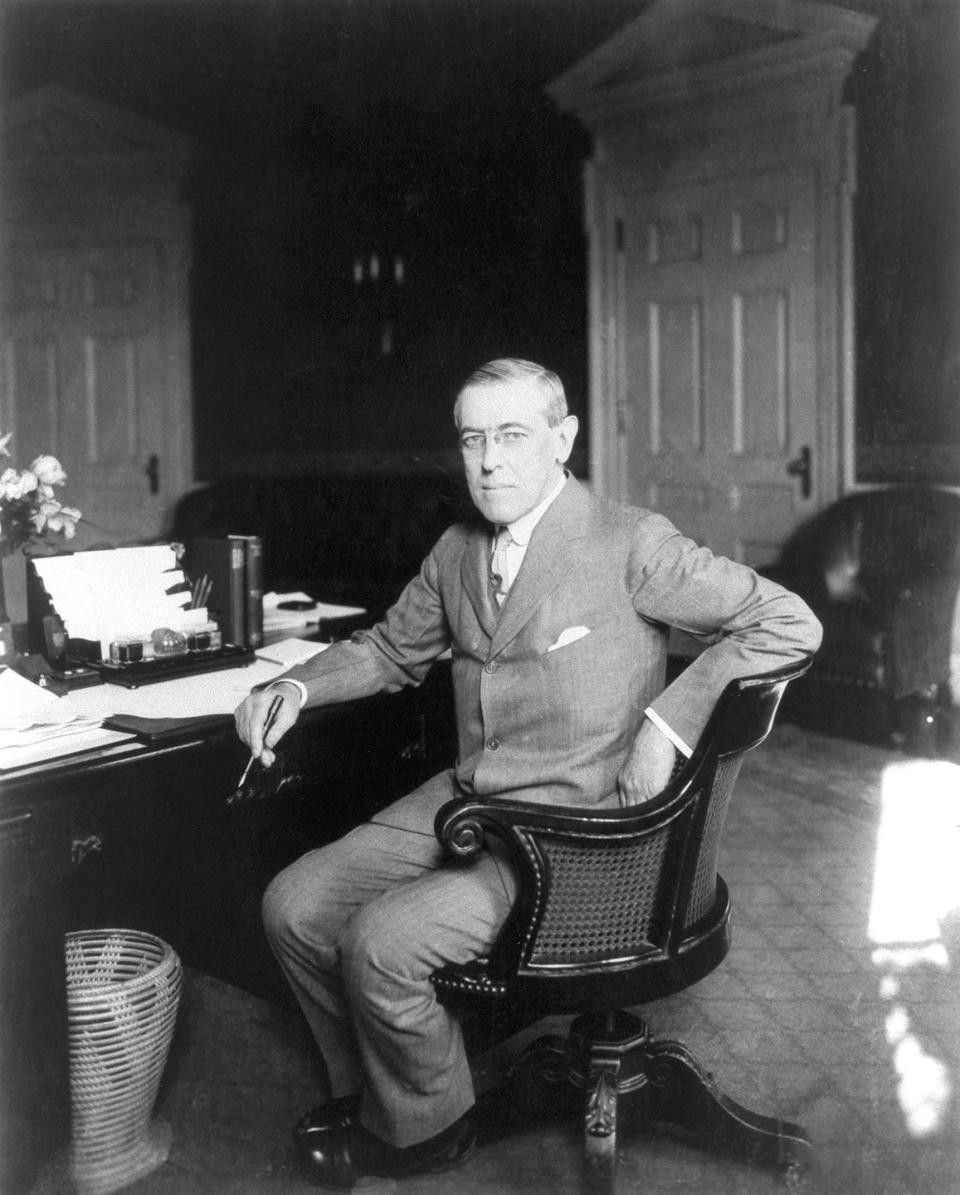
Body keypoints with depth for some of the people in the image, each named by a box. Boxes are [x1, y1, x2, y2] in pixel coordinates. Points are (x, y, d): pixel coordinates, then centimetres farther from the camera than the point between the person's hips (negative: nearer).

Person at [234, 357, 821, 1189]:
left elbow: (790, 623, -12)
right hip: (462, 801, 7)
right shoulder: (455, 552, 9)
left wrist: (670, 718, -18)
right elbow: (391, 650, 23)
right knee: (293, 907, -2)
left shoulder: (629, 545, -12)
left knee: (380, 941, -22)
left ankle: (425, 1126, 10)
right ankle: (367, 1090, 23)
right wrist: (295, 689, 5)